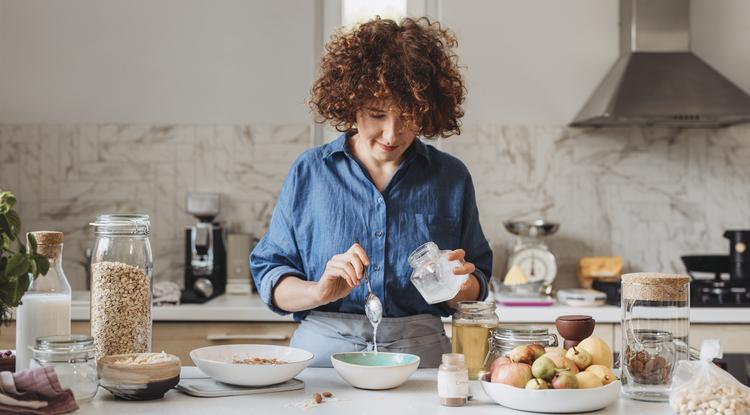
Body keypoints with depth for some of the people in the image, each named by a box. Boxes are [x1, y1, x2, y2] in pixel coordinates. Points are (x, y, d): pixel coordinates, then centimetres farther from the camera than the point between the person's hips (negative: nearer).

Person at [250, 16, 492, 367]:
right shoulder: (308, 172, 6)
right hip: (321, 352, -1)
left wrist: (460, 287, -8)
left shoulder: (451, 177, 9)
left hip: (421, 355, 2)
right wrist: (319, 292, -14)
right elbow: (269, 277, 5)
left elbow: (475, 291, 14)